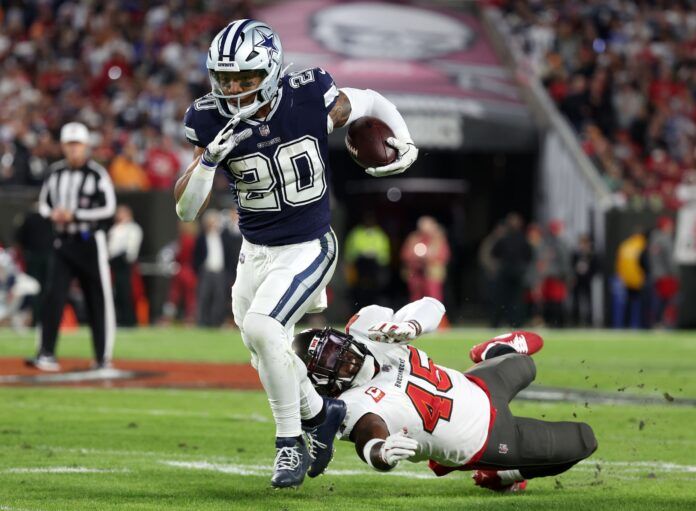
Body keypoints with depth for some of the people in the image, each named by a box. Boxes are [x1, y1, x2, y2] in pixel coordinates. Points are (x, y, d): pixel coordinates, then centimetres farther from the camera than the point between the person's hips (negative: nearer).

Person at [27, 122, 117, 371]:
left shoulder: (97, 173, -6)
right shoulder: (55, 172, 9)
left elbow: (108, 209, -11)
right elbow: (43, 203, 17)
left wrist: (74, 215, -17)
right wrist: (52, 213, -6)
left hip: (90, 243, -4)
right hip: (63, 242, 4)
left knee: (98, 299, 2)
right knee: (53, 296, -7)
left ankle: (103, 357, 10)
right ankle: (46, 354, -7)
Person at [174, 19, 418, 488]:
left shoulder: (313, 102, -18)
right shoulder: (214, 123, -13)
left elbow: (372, 102, 4)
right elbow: (185, 210, -14)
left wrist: (405, 142, -10)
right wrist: (209, 159, -29)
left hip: (308, 249, -4)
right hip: (255, 252, 4)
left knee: (261, 328, -25)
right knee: (271, 360, 15)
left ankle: (291, 442, -10)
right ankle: (320, 415, 45)